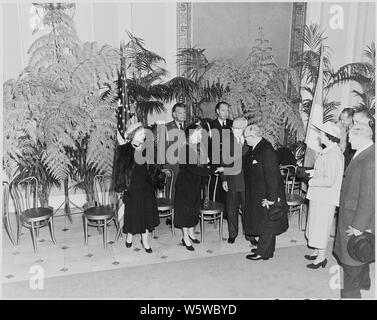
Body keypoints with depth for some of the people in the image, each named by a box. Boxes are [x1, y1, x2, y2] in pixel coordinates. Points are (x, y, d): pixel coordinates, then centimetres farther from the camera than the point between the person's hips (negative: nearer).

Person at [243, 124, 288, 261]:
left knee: (266, 223, 4)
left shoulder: (267, 151, -24)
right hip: (257, 194, 9)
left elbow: (272, 176, -25)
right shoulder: (254, 149, 5)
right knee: (262, 222, 19)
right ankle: (264, 247, 34)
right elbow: (249, 169, 16)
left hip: (266, 194, -9)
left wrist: (271, 198, -24)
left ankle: (264, 252, 16)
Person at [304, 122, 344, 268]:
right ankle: (317, 251, 35)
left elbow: (329, 181, -28)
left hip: (325, 198, -10)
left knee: (321, 227, 3)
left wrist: (311, 181, -17)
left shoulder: (333, 155, -24)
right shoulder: (327, 151, 7)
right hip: (319, 196, 10)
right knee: (316, 225, 20)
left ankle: (321, 257, 18)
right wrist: (312, 172, 6)